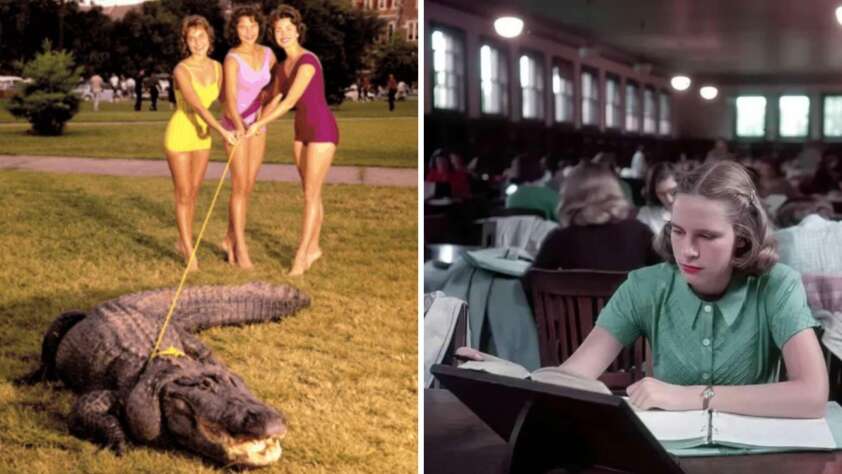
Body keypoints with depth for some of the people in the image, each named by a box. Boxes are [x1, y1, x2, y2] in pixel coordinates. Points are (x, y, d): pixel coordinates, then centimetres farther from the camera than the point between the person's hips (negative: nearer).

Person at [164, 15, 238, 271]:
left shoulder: (216, 67, -2)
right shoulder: (181, 70, -23)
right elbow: (196, 105, -33)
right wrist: (222, 131, -44)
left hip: (201, 135, 6)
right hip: (179, 134, -6)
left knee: (193, 193, 14)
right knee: (183, 195, 2)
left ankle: (183, 242, 32)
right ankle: (190, 253, 11)